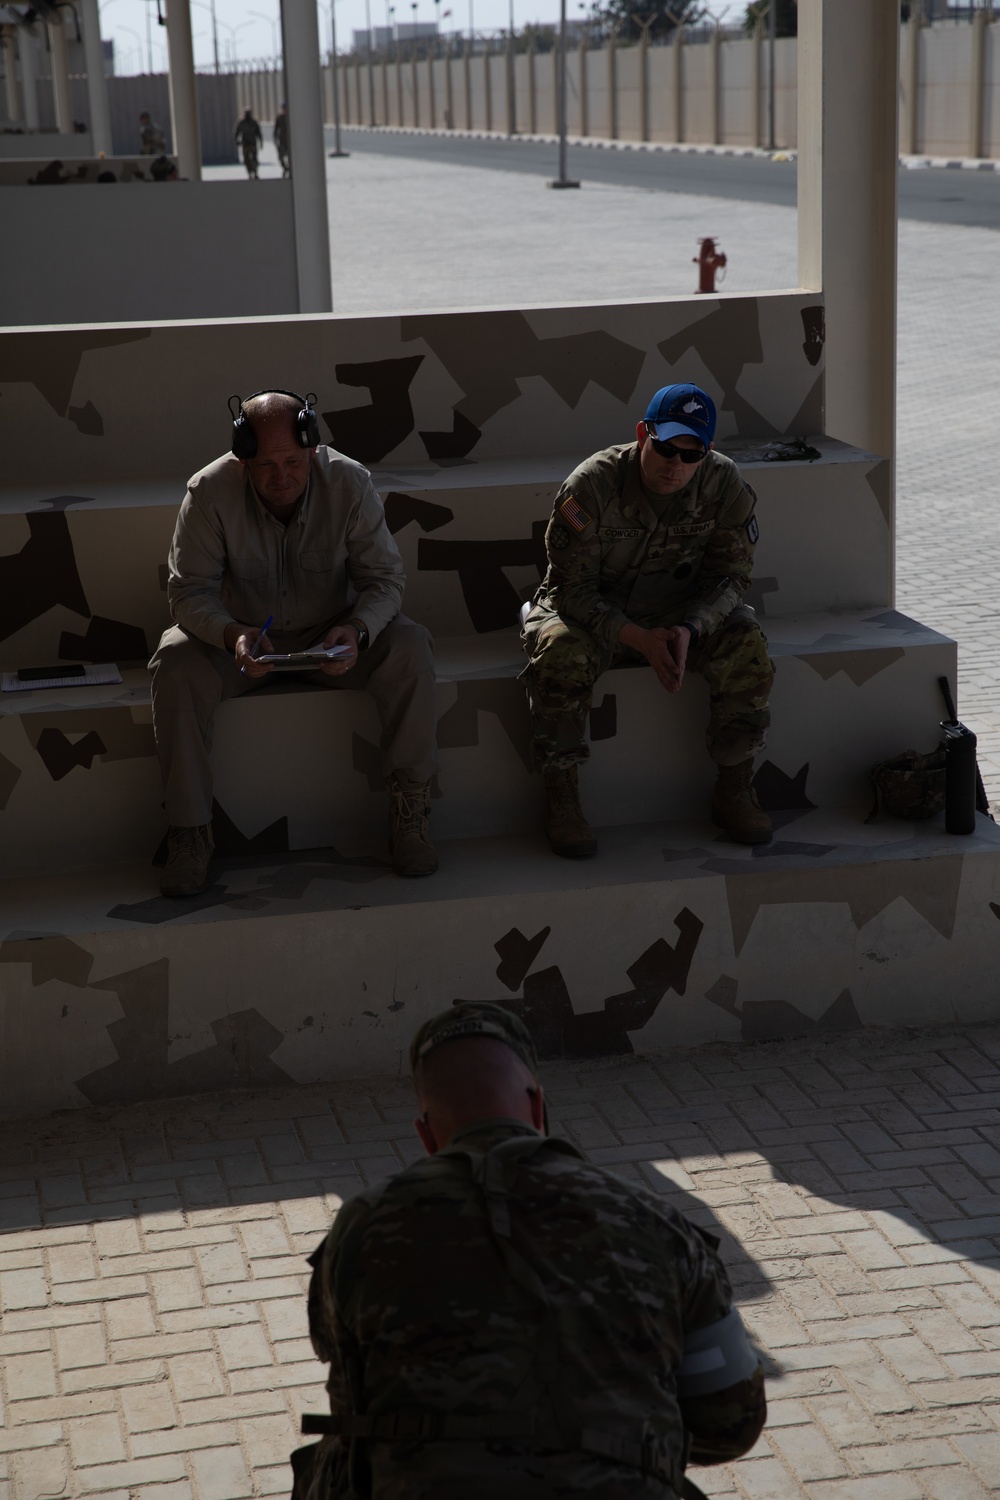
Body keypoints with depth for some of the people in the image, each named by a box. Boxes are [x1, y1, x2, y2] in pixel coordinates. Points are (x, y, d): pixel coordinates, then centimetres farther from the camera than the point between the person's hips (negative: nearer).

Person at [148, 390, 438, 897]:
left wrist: (358, 630, -34)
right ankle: (189, 833, -20)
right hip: (241, 635, -1)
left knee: (410, 648, -27)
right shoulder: (210, 492, -20)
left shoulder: (349, 482, -17)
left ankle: (409, 808, -15)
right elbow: (190, 591, -18)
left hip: (330, 633, 1)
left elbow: (383, 577, -12)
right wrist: (232, 636, -40)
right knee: (174, 665, -30)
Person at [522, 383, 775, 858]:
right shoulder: (591, 485, -23)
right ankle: (561, 798, -18)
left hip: (682, 611, 3)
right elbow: (573, 589, -21)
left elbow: (729, 577, -9)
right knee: (561, 654, -35)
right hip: (593, 612, -3)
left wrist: (690, 630, -30)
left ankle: (734, 791, -7)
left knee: (746, 647, -23)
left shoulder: (725, 485, -13)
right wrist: (638, 638, -34)